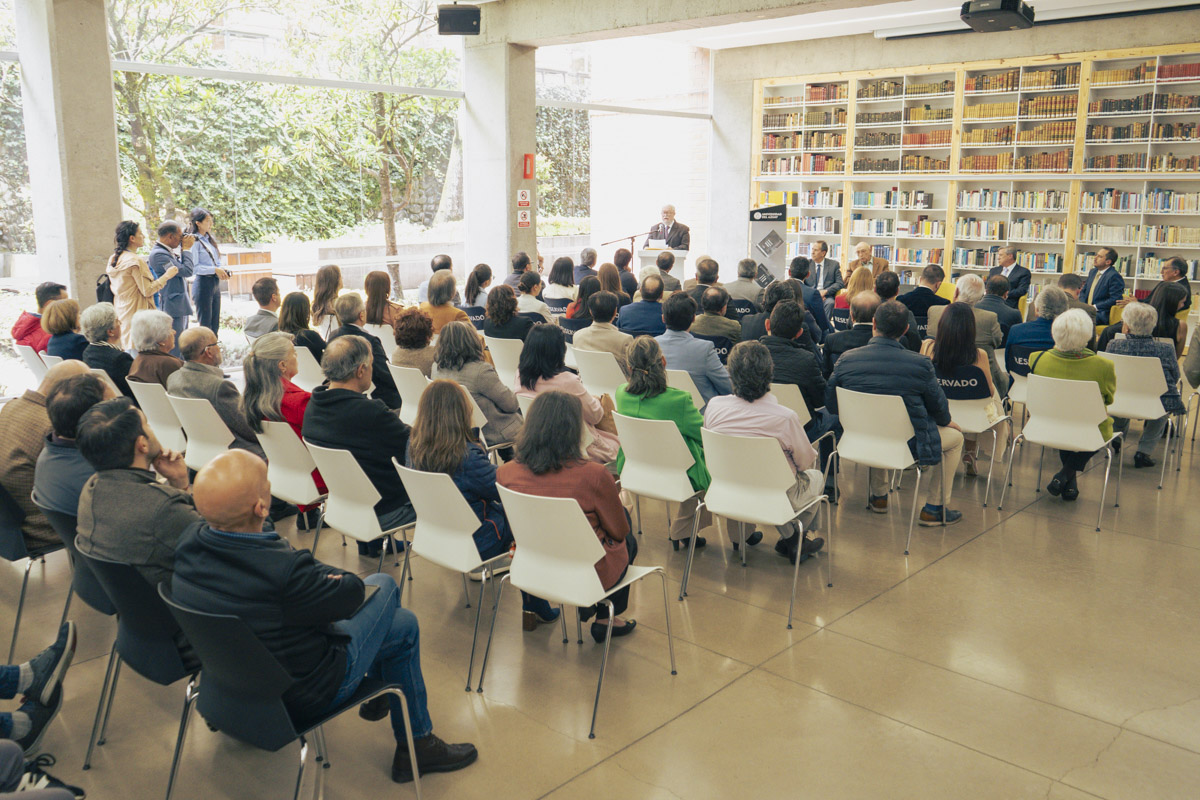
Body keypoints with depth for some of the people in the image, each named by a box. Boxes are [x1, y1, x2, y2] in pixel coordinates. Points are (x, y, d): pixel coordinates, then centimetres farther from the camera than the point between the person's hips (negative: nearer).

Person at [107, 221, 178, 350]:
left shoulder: (114, 259, 9)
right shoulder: (136, 261, -17)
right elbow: (147, 290, -16)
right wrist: (167, 276, -8)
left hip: (120, 312, 9)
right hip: (136, 313, -9)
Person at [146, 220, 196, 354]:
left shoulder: (168, 252, 13)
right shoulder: (158, 254, -17)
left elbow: (191, 268, 19)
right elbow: (187, 271, -20)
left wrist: (184, 249, 10)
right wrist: (186, 248, -7)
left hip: (180, 309, 10)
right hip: (172, 309, -10)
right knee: (174, 353, -8)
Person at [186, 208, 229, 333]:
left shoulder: (210, 239, 14)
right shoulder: (194, 241, -11)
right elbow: (194, 267, -17)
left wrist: (222, 270, 0)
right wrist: (214, 270, -19)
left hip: (215, 283, 8)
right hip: (203, 283, -8)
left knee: (215, 324, 11)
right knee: (205, 324, -3)